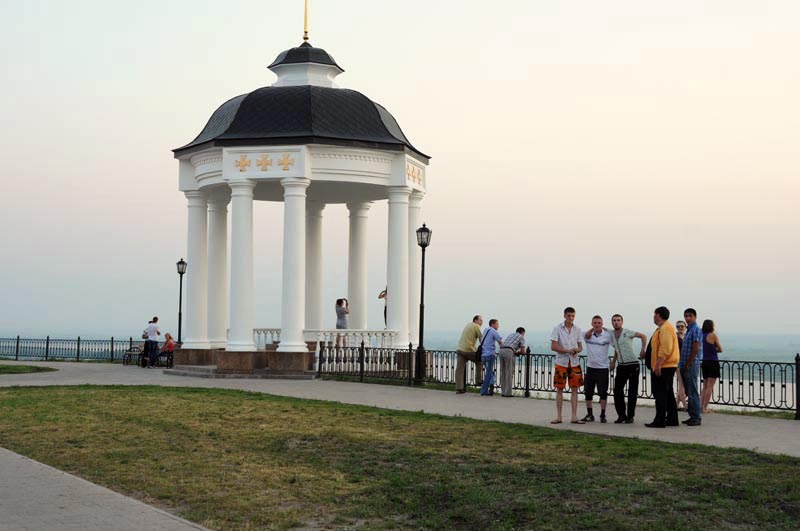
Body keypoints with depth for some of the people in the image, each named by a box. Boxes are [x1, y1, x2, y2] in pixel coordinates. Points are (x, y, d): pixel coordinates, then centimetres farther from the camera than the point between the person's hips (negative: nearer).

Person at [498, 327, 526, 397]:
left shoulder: (510, 335, 35)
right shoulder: (521, 337, 16)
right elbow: (523, 351, 8)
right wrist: (518, 352, 32)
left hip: (501, 351, 6)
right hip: (509, 352, -6)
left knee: (503, 373, 11)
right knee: (509, 373, -2)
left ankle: (503, 392, 12)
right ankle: (507, 392, -3)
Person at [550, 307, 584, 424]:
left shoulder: (577, 330, 6)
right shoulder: (558, 328, -4)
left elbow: (580, 347, 9)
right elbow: (553, 346, -10)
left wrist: (576, 350, -15)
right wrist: (568, 351, -20)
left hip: (574, 363, 3)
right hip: (561, 362, -3)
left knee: (574, 389, 1)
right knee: (559, 389, 1)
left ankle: (574, 417, 4)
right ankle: (558, 417, 7)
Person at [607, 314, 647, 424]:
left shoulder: (627, 332, -8)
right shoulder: (612, 335, 9)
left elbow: (643, 336, -5)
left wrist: (643, 349, -11)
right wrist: (613, 362, 20)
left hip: (633, 364, -5)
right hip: (621, 366, 5)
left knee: (632, 392, -2)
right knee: (617, 390, -1)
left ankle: (630, 416, 5)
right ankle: (621, 415, 9)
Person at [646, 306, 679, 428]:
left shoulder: (665, 328, -15)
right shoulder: (665, 327, 19)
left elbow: (665, 348, -24)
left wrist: (658, 365, -26)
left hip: (663, 367, -11)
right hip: (668, 366, 11)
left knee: (660, 394, -10)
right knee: (668, 394, 14)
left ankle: (660, 421, -10)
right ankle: (672, 419, 19)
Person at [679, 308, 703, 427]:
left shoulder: (696, 330, -11)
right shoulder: (689, 330, 18)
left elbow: (695, 349, -17)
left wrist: (688, 364, -15)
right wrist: (683, 365, 14)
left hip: (692, 365, -10)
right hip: (685, 366, 10)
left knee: (693, 392, -7)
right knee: (688, 392, 11)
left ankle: (696, 418, -5)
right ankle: (692, 416, 16)